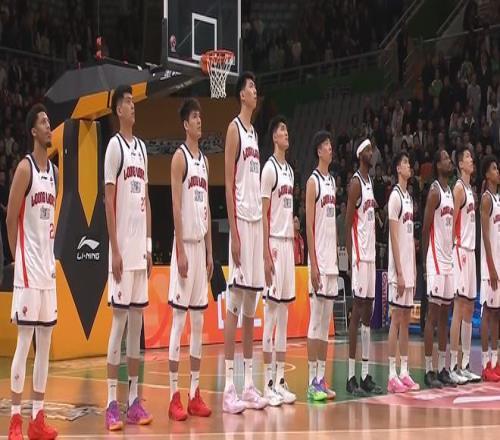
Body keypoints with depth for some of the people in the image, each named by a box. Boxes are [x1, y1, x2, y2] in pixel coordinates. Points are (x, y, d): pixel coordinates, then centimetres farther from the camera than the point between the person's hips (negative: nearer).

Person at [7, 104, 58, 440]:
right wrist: (17, 258, -6)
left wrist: (51, 257, 16)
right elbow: (11, 217, -9)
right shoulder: (25, 167, -9)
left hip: (47, 267, 8)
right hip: (28, 268, -8)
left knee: (45, 343, 8)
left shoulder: (54, 171, 14)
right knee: (25, 342, -6)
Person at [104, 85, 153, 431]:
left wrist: (149, 244, 13)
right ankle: (112, 403, -1)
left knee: (137, 320, 8)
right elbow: (109, 201, -10)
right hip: (123, 249, -7)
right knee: (119, 320, -5)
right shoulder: (114, 146, -6)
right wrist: (115, 250, -15)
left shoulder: (142, 147, 16)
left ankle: (134, 399, 14)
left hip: (141, 249, 7)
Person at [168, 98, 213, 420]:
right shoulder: (180, 157, -6)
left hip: (201, 245, 8)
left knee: (199, 321, 8)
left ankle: (195, 394, 13)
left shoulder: (205, 160, 17)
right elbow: (176, 204, -13)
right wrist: (180, 249, -18)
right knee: (179, 319, -6)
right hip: (184, 245, -8)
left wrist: (210, 251, 14)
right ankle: (174, 396, -3)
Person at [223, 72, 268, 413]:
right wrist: (234, 231, -17)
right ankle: (229, 387, -6)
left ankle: (249, 384, 14)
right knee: (234, 304, -8)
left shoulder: (255, 133, 20)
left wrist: (261, 228, 17)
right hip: (240, 219, -8)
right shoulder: (234, 129, -5)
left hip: (257, 219, 9)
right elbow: (229, 183, -11)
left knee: (251, 307, 9)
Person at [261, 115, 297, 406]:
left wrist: (293, 242, 17)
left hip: (288, 242, 9)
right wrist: (266, 253, -17)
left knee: (285, 313, 9)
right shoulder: (270, 168, -8)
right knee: (271, 313, -6)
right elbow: (264, 213, -12)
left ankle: (281, 380, 13)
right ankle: (268, 383, -2)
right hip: (274, 242, -9)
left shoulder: (290, 170, 17)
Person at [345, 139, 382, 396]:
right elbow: (348, 223, -14)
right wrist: (352, 259, -19)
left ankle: (366, 376, 12)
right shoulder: (356, 183, -9)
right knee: (357, 313, -8)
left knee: (368, 315, 9)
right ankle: (351, 377, -5)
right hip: (359, 256, -9)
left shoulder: (370, 182, 18)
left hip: (371, 255, 9)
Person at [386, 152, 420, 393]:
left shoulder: (409, 197, 16)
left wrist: (414, 269, 16)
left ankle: (404, 372, 13)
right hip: (399, 269, -8)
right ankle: (392, 375, -3)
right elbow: (394, 237, -15)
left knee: (406, 319, 9)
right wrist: (399, 273, -18)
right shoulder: (395, 196, -10)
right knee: (396, 319, -6)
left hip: (410, 269, 8)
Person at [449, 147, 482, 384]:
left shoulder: (471, 190, 18)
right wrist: (457, 246, -20)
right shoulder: (459, 188, -10)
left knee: (469, 310, 10)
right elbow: (452, 223, -16)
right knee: (459, 309, -9)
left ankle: (465, 365, 14)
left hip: (471, 251, 10)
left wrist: (470, 249, 16)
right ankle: (453, 366, -7)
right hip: (461, 251, -10)